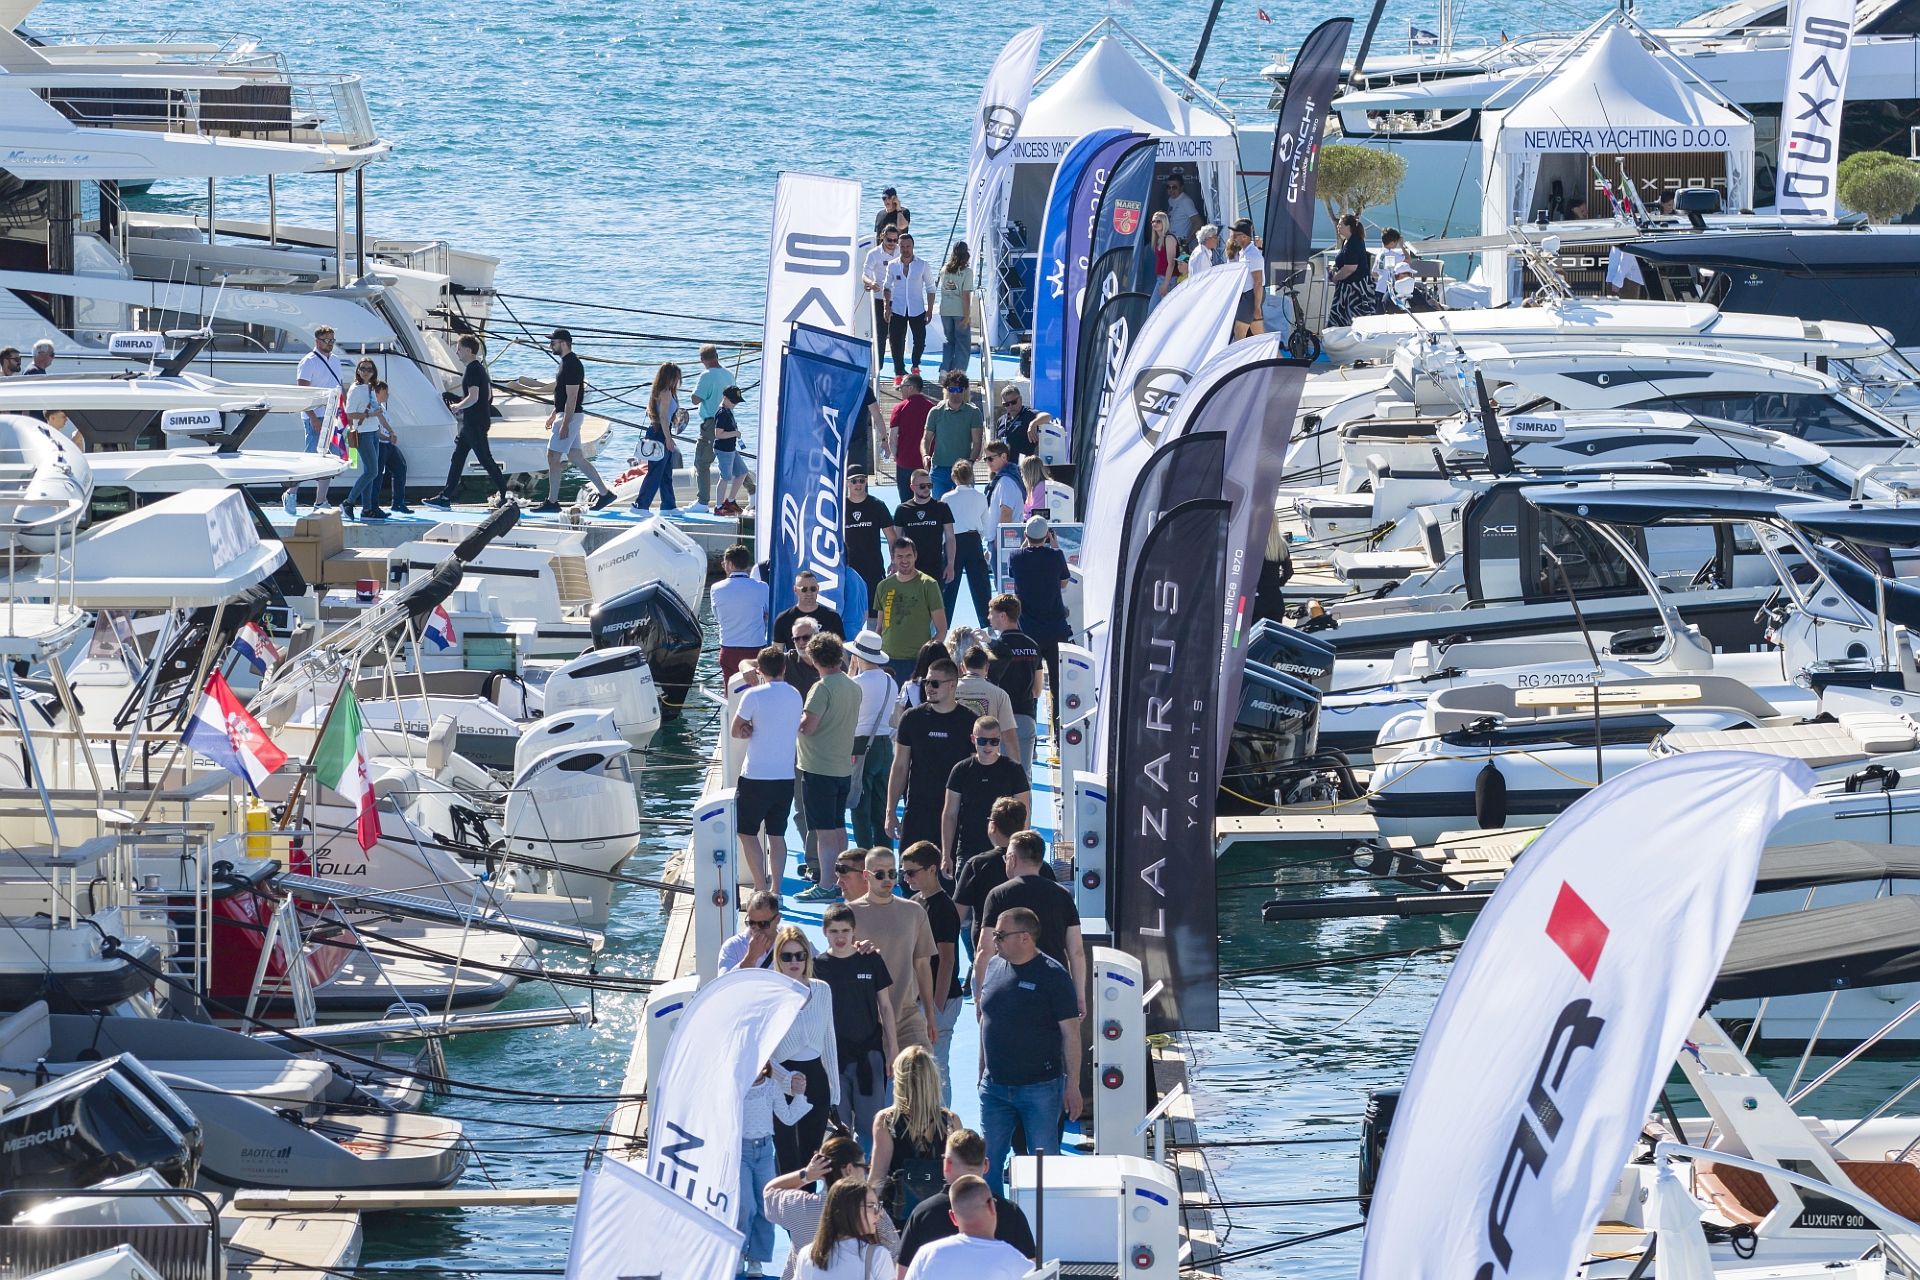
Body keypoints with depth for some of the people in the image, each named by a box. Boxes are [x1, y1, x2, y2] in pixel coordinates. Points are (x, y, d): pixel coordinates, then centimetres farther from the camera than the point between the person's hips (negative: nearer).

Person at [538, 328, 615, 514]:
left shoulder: (572, 365, -19)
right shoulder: (567, 362, 13)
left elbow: (572, 397, -22)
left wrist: (565, 425, -24)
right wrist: (554, 415, 25)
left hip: (570, 416, -10)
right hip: (565, 415, 10)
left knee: (553, 457, -6)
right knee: (576, 458, 12)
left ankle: (552, 502, 0)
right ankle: (604, 493, 14)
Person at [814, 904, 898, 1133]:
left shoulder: (871, 961, 2)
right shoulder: (818, 966, 0)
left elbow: (885, 1007, 8)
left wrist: (893, 1048, 5)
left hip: (868, 1055, 0)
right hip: (833, 1058, 0)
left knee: (870, 1125, 1)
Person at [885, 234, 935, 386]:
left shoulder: (922, 265, -2)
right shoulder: (892, 265, 2)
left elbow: (930, 288, 4)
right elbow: (888, 287, 12)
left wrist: (930, 310, -1)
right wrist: (887, 306, 2)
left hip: (917, 310, -1)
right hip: (897, 309, 1)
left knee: (920, 341, 0)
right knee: (896, 342, -4)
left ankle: (915, 365, 28)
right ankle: (899, 374, 6)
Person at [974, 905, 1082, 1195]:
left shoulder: (1051, 975, -11)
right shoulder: (994, 967, 6)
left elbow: (1071, 1033, -10)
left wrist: (1073, 1085, -13)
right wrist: (982, 1069, 17)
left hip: (1040, 1088, -6)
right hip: (995, 1085, 6)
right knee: (987, 1161, 8)